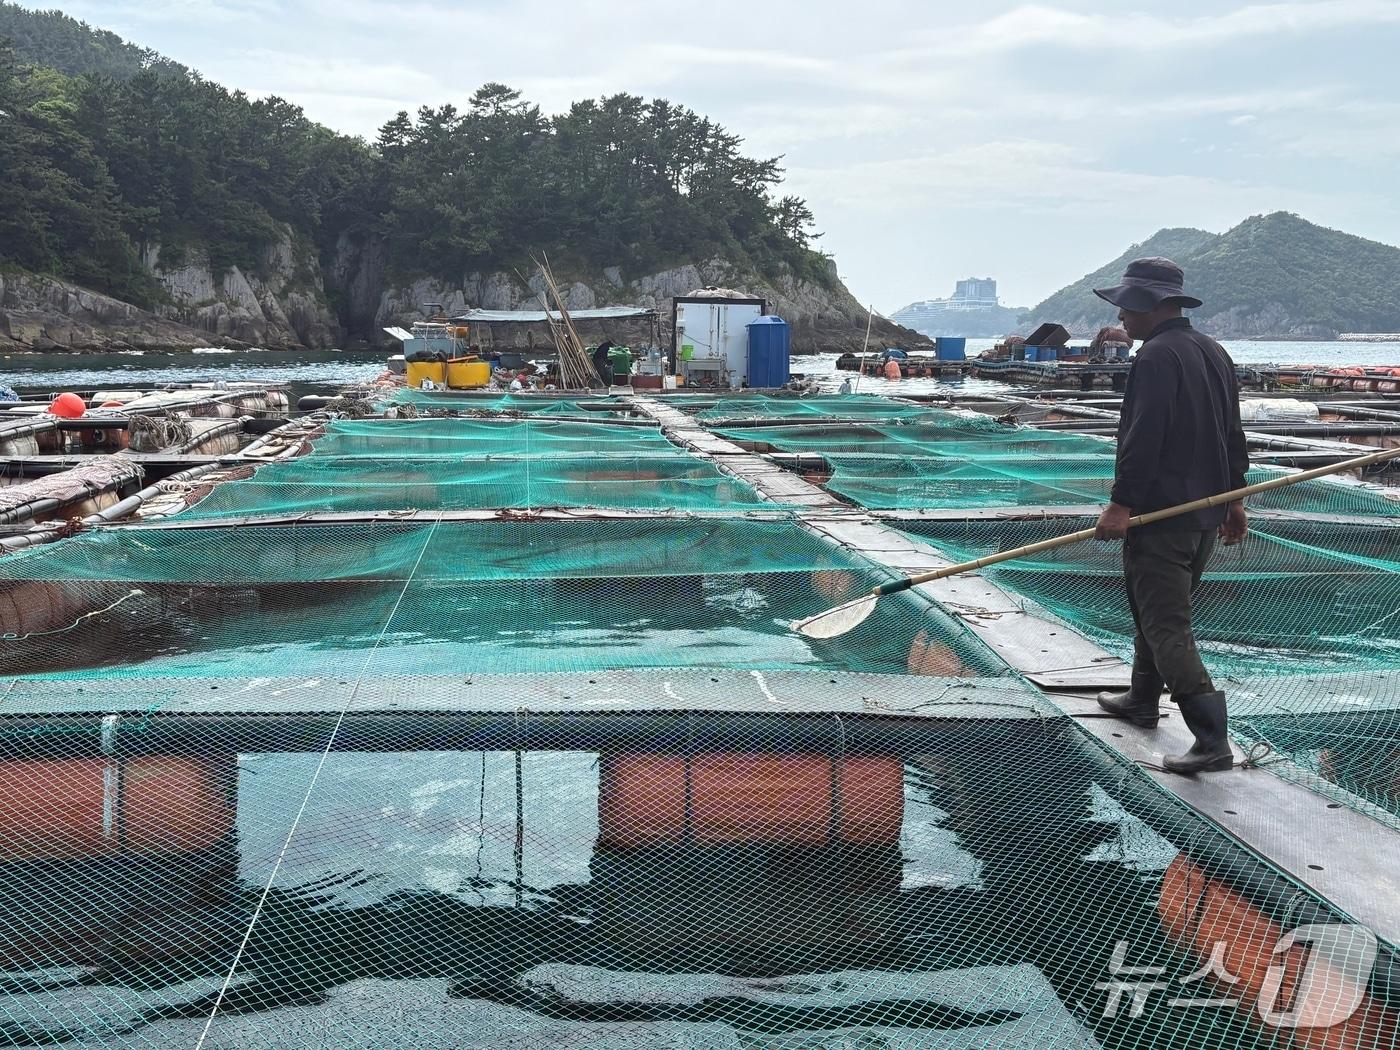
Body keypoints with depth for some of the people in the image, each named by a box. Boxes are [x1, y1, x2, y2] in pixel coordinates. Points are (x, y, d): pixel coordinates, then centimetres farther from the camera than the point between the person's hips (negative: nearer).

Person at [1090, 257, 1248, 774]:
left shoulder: (1158, 355, -16)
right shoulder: (1214, 352, 14)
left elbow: (1143, 437, -23)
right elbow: (1232, 434, 18)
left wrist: (1121, 504, -22)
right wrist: (1233, 498, 24)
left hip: (1160, 514, -10)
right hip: (1206, 510, 10)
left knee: (1167, 625, -8)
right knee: (1158, 610, 23)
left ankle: (1211, 740, -13)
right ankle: (1142, 701, 38)